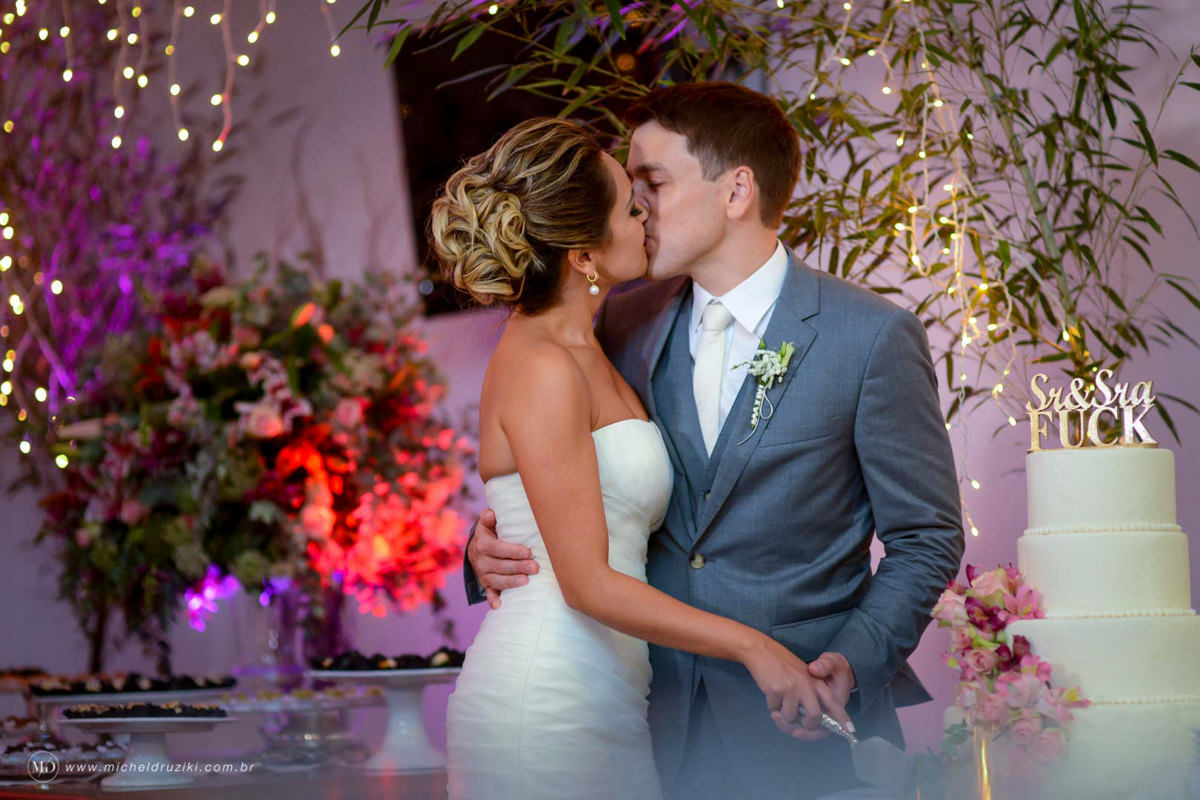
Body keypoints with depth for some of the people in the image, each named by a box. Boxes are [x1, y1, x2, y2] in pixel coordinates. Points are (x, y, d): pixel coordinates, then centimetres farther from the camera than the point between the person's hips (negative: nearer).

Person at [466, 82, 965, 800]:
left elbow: (927, 539, -4)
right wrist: (492, 551, -7)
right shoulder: (625, 324, 5)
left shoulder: (873, 336, -8)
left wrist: (853, 664, -18)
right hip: (661, 725, 4)